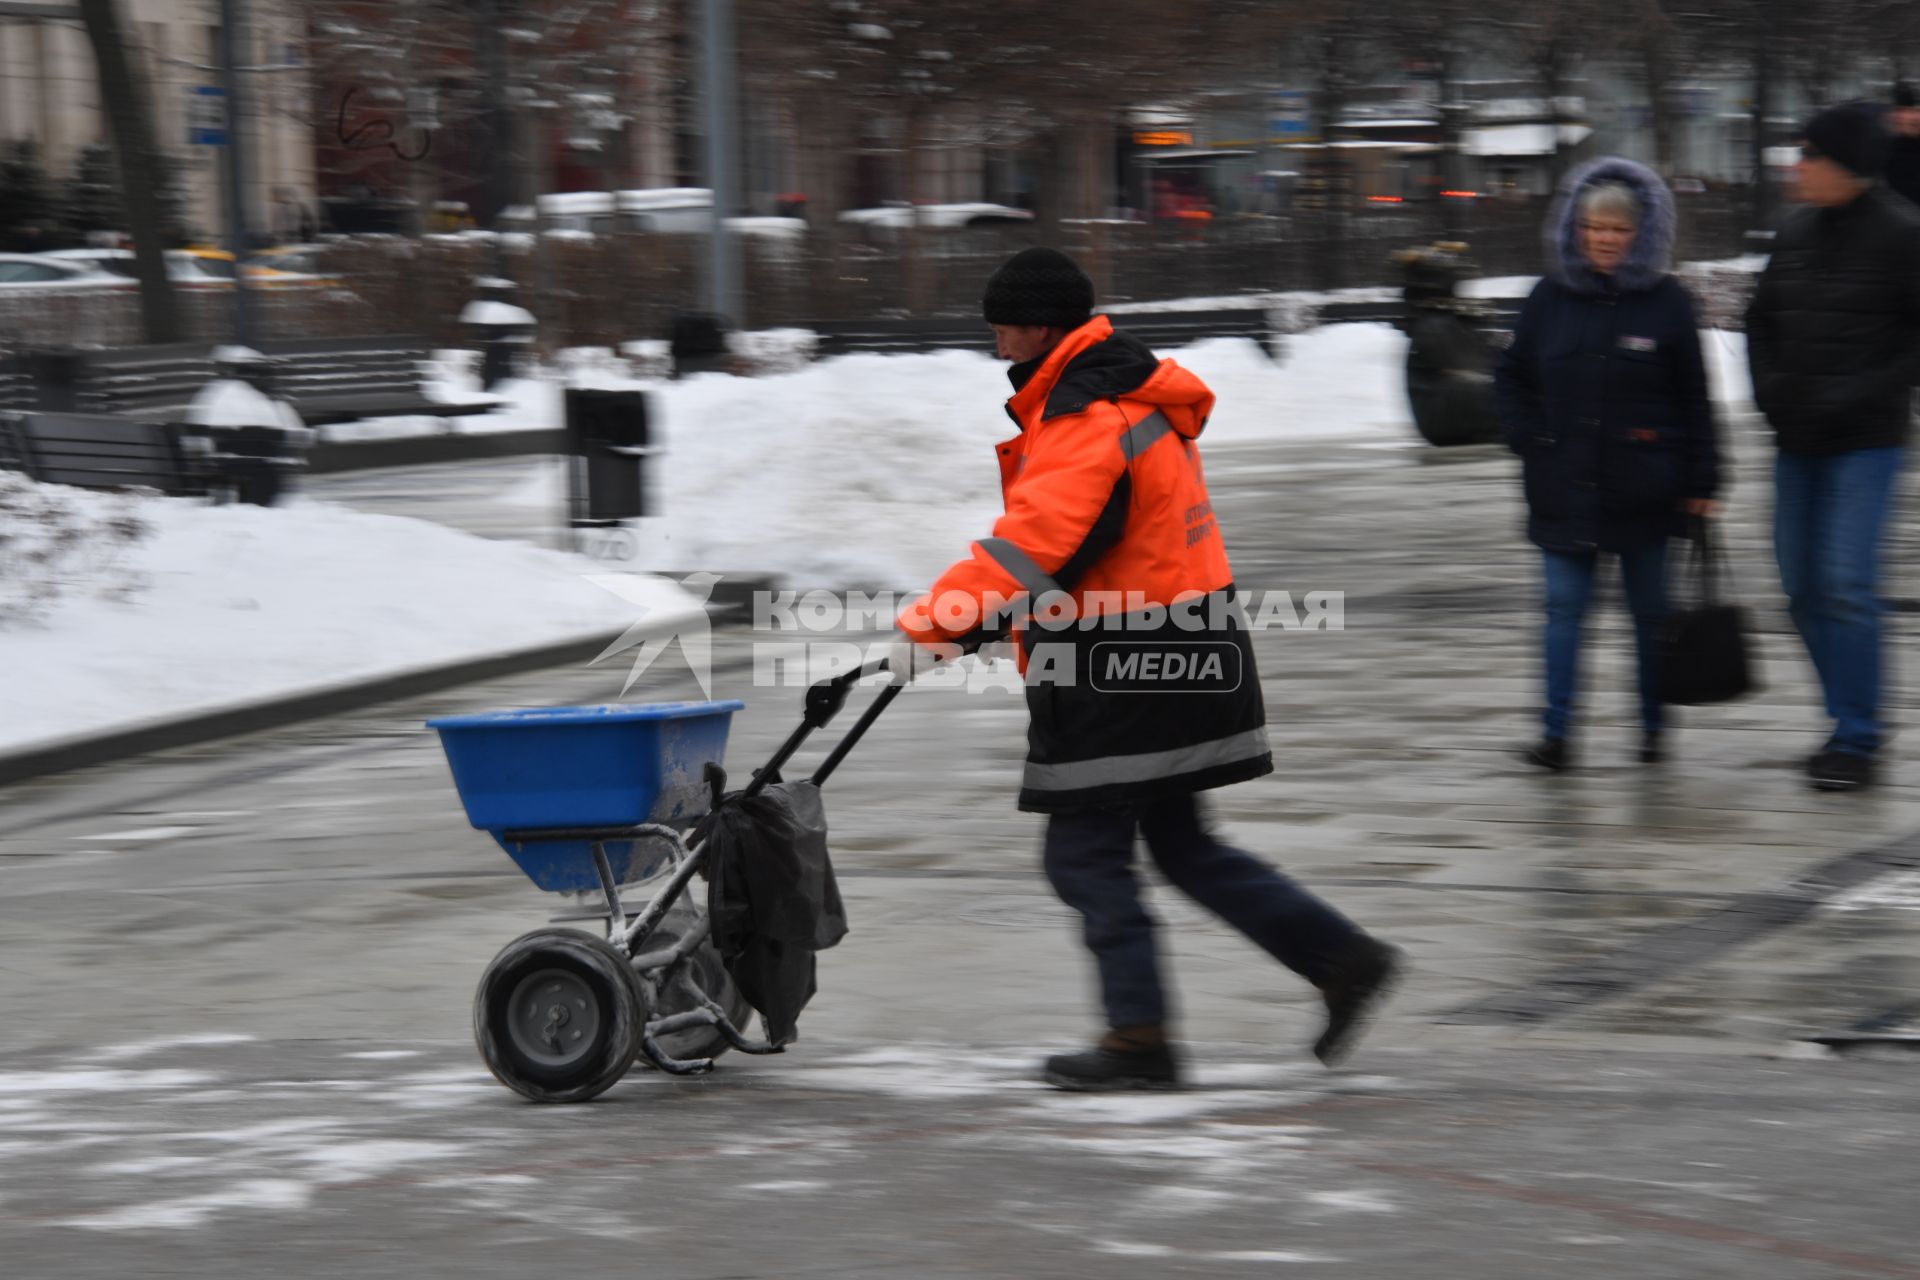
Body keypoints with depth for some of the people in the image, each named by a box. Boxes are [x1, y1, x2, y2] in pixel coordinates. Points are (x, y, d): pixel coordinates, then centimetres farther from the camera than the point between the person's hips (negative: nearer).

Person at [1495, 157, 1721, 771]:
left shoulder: (1667, 302, -2)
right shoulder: (1550, 299, 3)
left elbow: (1694, 398, 1)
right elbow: (1511, 379, 14)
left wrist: (1700, 483, -1)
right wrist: (1531, 442, 0)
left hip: (1643, 489, -1)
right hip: (1564, 489, 1)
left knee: (1650, 609, 8)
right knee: (1564, 606, -1)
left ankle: (1653, 727, 20)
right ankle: (1556, 731, 1)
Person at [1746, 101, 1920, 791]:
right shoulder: (1796, 232, 7)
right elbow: (1761, 320, 19)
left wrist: (1857, 396, -17)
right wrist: (1770, 390, 3)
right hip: (1798, 440, 6)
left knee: (1847, 585, -13)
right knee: (1803, 588, 8)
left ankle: (1856, 739, -6)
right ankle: (1853, 720, 22)